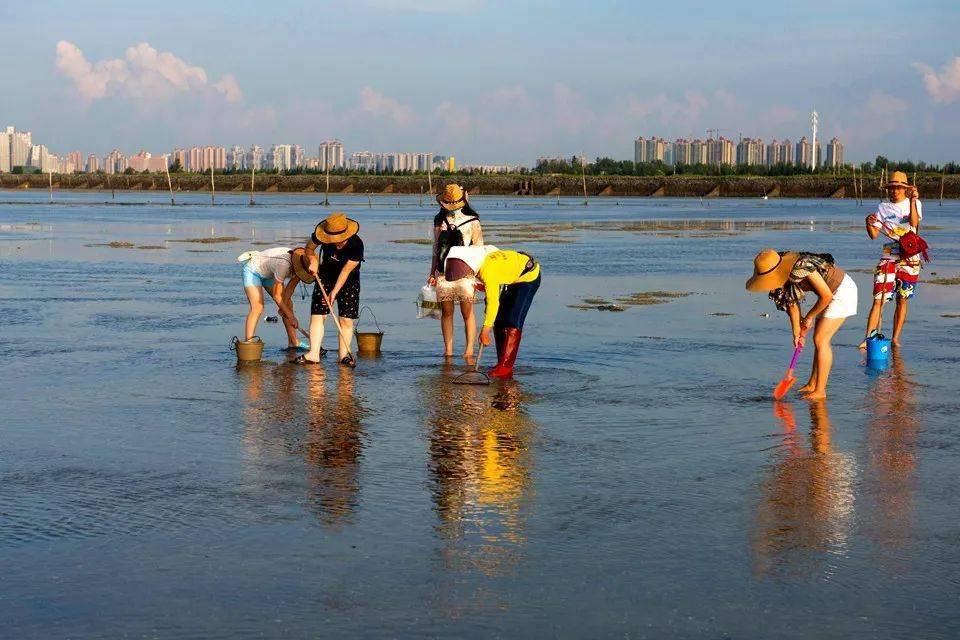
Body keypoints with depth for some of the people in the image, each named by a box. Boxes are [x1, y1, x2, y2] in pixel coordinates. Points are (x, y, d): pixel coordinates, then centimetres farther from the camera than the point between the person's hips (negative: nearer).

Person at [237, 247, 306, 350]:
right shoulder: (284, 264, -40)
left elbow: (290, 287, -6)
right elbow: (277, 296, -31)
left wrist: (284, 306, -13)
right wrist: (290, 316, -26)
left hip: (269, 272, 8)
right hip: (252, 271, -8)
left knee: (288, 304, 2)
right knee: (257, 307, -22)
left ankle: (293, 343, 8)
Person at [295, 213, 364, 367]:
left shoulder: (356, 245, -29)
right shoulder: (321, 236, -21)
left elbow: (346, 271, -26)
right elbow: (308, 249, -1)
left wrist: (334, 292, -29)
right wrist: (312, 259, -22)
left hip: (349, 281, -2)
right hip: (325, 276, 2)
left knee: (346, 319, -7)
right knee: (317, 315, -7)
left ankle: (344, 354, 0)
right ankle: (314, 353, -7)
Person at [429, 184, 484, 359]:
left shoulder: (472, 222, 2)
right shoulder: (440, 221, 13)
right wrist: (432, 273, 14)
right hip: (443, 272, 3)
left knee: (467, 312, -3)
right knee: (446, 312, 5)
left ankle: (469, 350, 1)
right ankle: (448, 351, 10)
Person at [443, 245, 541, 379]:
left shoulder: (488, 271, -36)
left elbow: (493, 302, -35)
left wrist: (485, 330, -33)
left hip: (528, 277, -9)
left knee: (513, 323, -16)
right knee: (499, 322, 4)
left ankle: (505, 367, -18)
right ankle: (502, 364, 7)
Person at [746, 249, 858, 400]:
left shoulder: (802, 267, -34)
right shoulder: (784, 275, -8)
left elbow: (826, 296, -26)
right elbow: (792, 303, 4)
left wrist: (809, 317, -12)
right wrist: (797, 331, 5)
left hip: (843, 291, -8)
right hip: (832, 292, 8)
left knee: (820, 339, -11)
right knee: (819, 339, 11)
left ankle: (820, 391, -7)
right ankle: (811, 385, 20)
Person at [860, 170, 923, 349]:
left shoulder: (914, 203, 6)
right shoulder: (883, 208, 10)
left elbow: (914, 223, -14)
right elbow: (874, 235, 2)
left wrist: (912, 201, -24)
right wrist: (869, 224, -18)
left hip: (910, 258, 0)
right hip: (889, 257, 0)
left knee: (902, 300, 4)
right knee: (878, 299, -10)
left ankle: (895, 339, 11)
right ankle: (868, 339, -14)